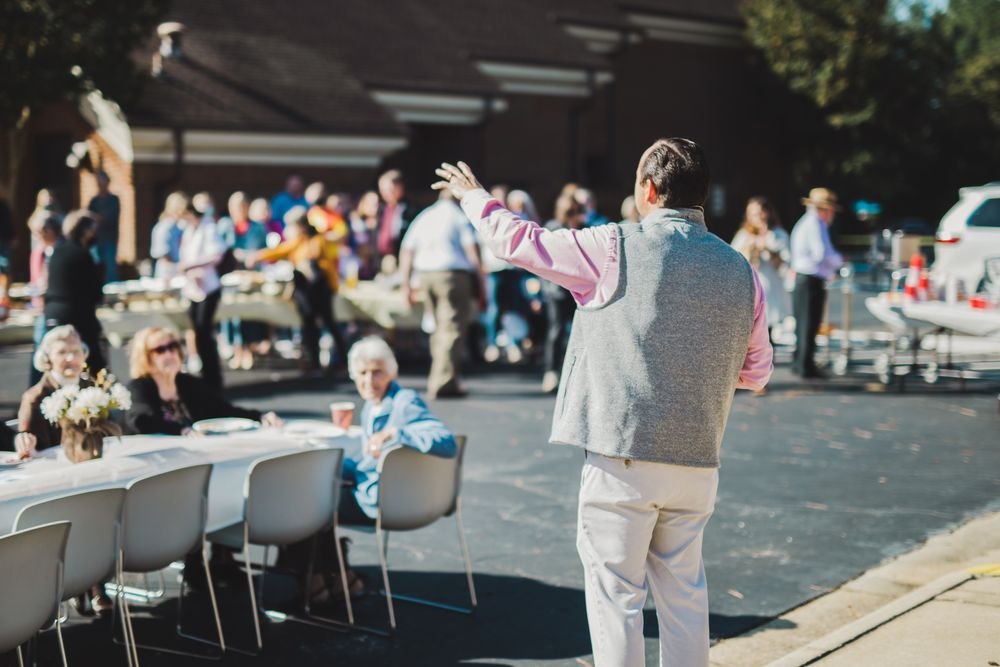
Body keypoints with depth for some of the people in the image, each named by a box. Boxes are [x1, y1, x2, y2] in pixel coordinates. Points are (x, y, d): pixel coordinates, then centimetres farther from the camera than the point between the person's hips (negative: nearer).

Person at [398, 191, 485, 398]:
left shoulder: (423, 218, 19)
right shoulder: (461, 217, 1)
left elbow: (407, 252, 14)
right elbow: (473, 252, -7)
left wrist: (406, 284, 15)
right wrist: (481, 285, -5)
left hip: (425, 274, 6)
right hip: (453, 274, -6)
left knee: (440, 326, 18)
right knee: (452, 328, -8)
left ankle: (438, 379, 19)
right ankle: (444, 383, -15)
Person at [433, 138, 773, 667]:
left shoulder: (615, 249, -9)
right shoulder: (741, 271, 5)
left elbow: (517, 241, 3)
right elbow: (756, 373, 13)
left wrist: (474, 197, 21)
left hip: (622, 456, -5)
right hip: (697, 462, 5)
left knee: (616, 593, 3)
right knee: (684, 593, 16)